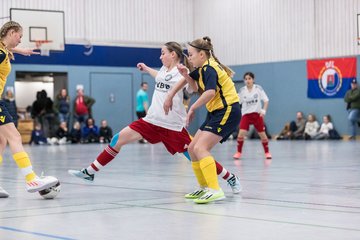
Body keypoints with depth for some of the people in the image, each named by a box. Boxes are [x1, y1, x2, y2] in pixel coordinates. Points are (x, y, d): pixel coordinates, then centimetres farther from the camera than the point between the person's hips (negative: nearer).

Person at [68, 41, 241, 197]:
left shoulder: (181, 72, -8)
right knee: (118, 139, -1)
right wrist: (147, 69, 49)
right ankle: (90, 172, 7)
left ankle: (231, 178, 13)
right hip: (152, 120, 7)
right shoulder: (163, 70, 14)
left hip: (173, 125, -7)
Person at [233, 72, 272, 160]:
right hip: (246, 114, 0)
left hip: (257, 114, 0)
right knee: (241, 133, -15)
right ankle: (238, 152, -1)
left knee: (262, 134, 1)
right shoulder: (242, 90, -3)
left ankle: (267, 152, 19)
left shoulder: (258, 88, -7)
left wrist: (264, 110, -14)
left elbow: (266, 100, -3)